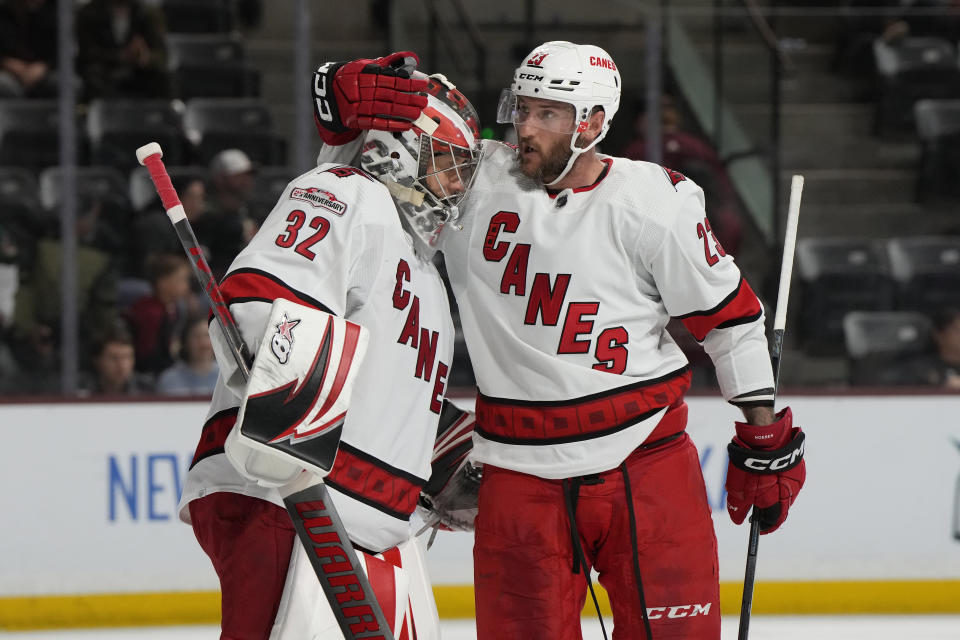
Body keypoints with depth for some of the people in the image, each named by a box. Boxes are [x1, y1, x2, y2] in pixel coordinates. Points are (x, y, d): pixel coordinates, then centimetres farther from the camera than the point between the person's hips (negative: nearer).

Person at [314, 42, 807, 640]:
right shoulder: (475, 180, 1)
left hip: (643, 461, -2)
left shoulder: (655, 202, -6)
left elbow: (730, 314, 2)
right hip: (521, 473, 2)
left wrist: (766, 436, 3)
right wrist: (347, 107, -11)